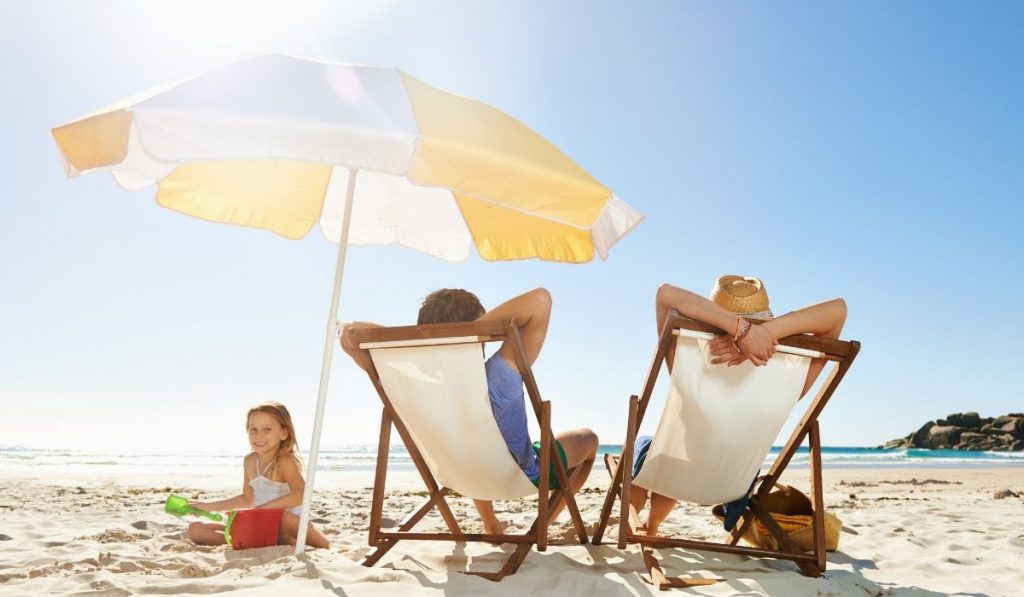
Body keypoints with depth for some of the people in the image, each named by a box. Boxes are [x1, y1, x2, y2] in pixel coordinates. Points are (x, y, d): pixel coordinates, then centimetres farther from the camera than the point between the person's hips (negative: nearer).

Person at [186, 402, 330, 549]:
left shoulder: (285, 461, -15)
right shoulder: (249, 461, 6)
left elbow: (301, 494, -33)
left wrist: (264, 507, -37)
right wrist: (208, 506, 22)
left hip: (289, 525, -8)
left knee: (283, 518, -44)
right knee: (195, 529, 0)